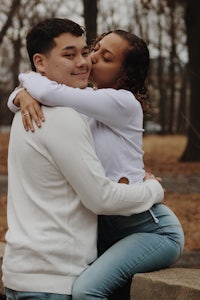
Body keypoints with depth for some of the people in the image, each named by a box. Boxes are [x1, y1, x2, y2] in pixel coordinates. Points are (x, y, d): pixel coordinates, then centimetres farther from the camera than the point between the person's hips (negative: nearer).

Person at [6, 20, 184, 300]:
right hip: (109, 225, 8)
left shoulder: (123, 103, -17)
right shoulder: (87, 97, 7)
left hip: (153, 230, -8)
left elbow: (48, 92, -26)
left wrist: (28, 77, -4)